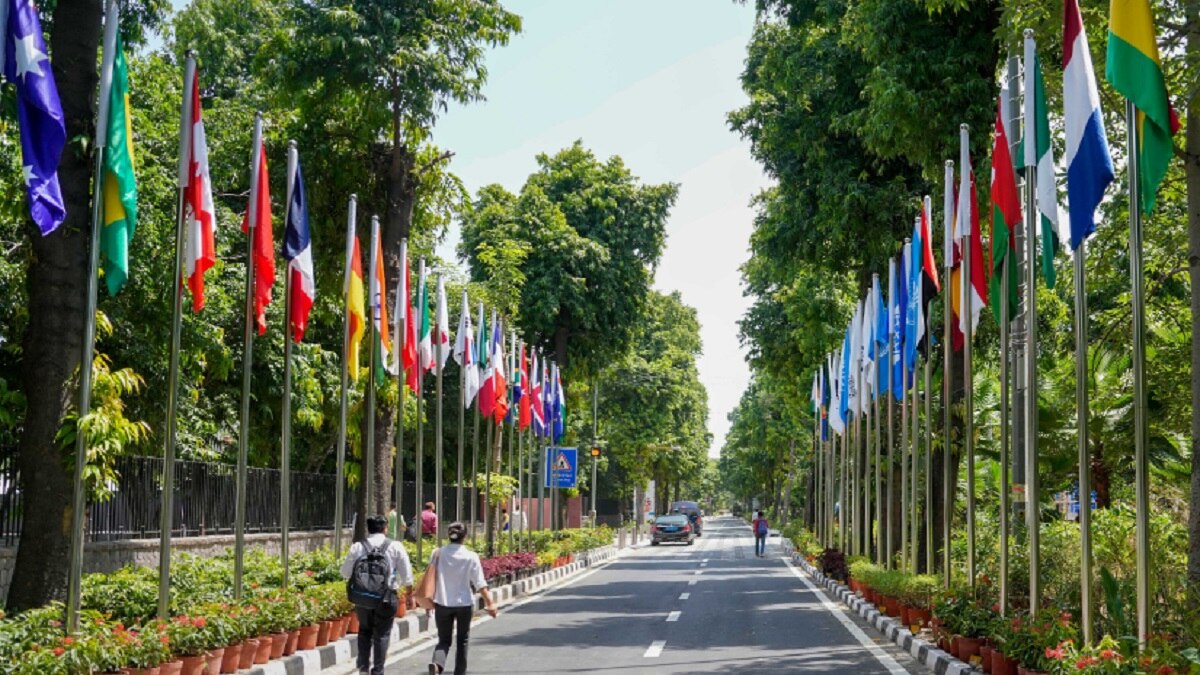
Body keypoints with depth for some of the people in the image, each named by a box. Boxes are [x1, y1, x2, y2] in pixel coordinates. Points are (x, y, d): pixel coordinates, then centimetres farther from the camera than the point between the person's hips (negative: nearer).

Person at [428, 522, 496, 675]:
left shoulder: (438, 553, -6)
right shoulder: (471, 557, -8)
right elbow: (479, 583, -9)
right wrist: (489, 603, -4)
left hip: (442, 603, 1)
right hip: (464, 603, -1)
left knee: (444, 640, 8)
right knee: (462, 640, 16)